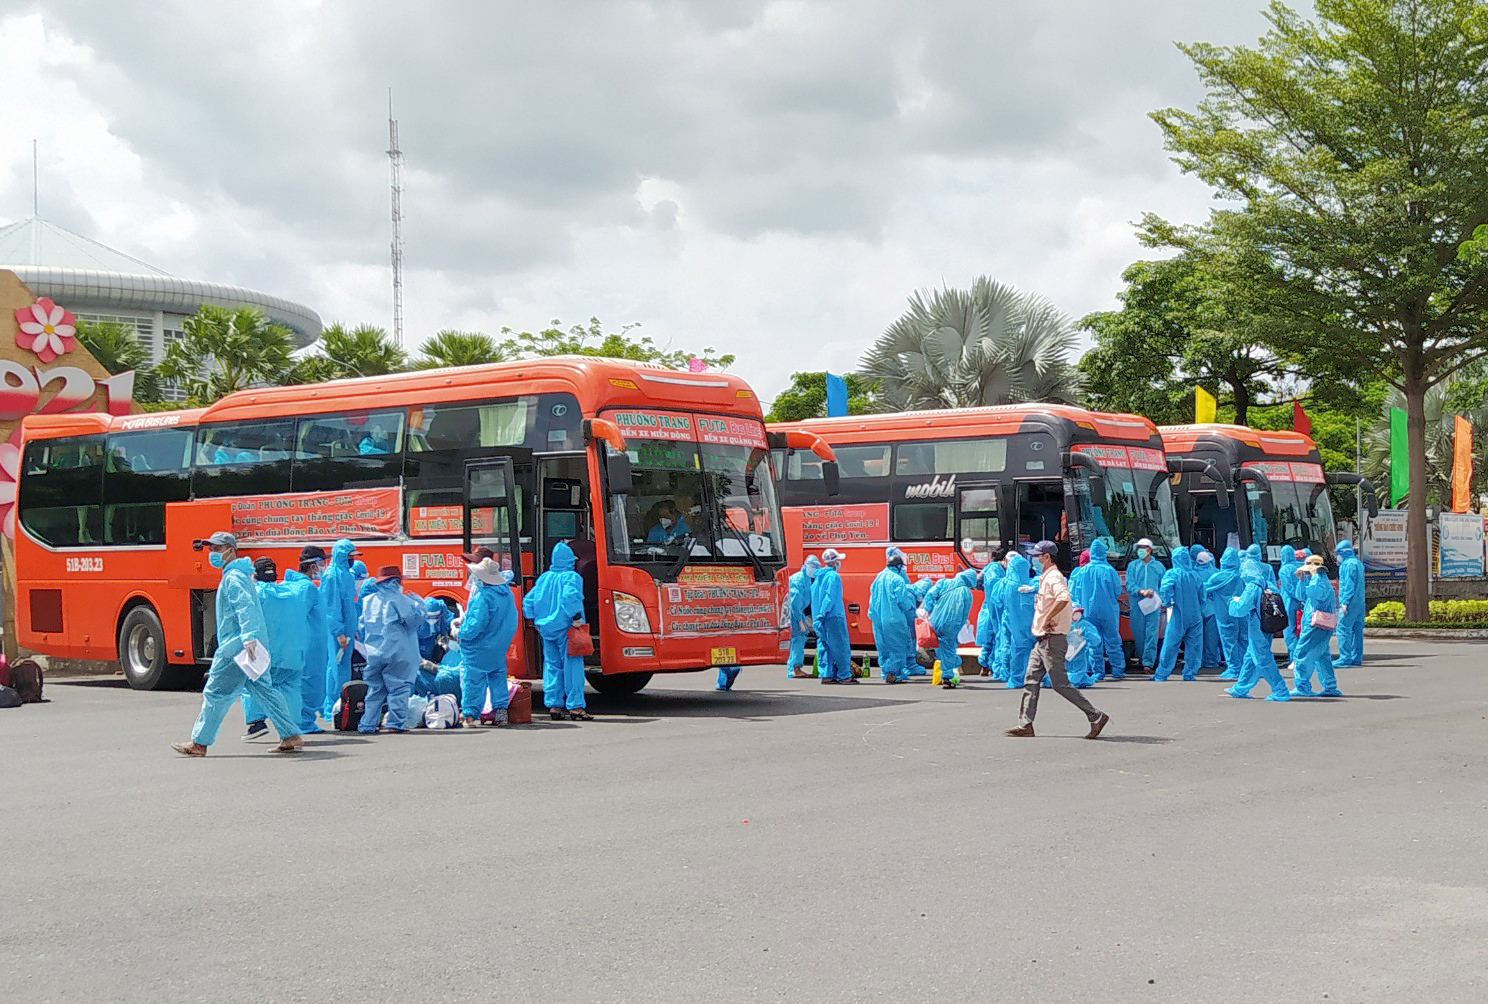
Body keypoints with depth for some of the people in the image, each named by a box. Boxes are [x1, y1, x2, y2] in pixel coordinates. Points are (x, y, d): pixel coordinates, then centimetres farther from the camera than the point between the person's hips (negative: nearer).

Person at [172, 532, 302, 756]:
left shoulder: (233, 577, -12)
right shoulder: (241, 575, 21)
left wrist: (249, 637, -37)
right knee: (264, 690, 9)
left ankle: (199, 743, 6)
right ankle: (292, 736, 6)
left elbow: (246, 607, -27)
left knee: (215, 693, -1)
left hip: (236, 648, -10)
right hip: (250, 648, 10)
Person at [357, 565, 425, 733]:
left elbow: (361, 627, 16)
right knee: (398, 688, 0)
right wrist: (417, 602, 5)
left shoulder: (368, 600, 10)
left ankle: (367, 724, 9)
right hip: (396, 652, -6)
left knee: (375, 689, 13)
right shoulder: (398, 599, -8)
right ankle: (396, 723, -3)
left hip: (373, 653, 6)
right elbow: (415, 618, -10)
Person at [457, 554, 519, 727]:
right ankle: (500, 710, 20)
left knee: (474, 679, 3)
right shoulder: (506, 591, -4)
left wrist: (460, 635, -13)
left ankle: (471, 714, 6)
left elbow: (475, 625, -29)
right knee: (498, 677, 18)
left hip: (480, 648, -7)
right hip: (500, 646, 7)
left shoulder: (483, 597, -28)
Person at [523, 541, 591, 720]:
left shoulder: (544, 578, 11)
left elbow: (528, 600, 12)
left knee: (552, 665, 11)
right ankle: (575, 707, -9)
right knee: (572, 665, -5)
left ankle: (553, 705, 11)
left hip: (546, 629, 6)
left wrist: (533, 619, 21)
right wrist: (576, 617, -20)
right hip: (566, 628, -6)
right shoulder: (571, 577, -7)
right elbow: (570, 596, -24)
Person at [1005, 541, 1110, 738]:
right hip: (1042, 640, 10)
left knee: (1060, 684, -8)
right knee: (1031, 680, 8)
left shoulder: (1053, 578, -16)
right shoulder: (1045, 578, 16)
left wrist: (1047, 618, -27)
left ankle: (1096, 717, -2)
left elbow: (1064, 598, -36)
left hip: (1052, 640, -10)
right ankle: (1025, 725, 10)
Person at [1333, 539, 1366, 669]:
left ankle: (1345, 658, -14)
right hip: (1360, 602, 10)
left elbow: (1348, 584, -17)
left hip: (1350, 603, -10)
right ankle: (1357, 657, 14)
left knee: (1343, 629, -10)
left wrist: (1345, 602, -19)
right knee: (1357, 630, 11)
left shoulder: (1348, 564, -11)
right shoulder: (1358, 563, 19)